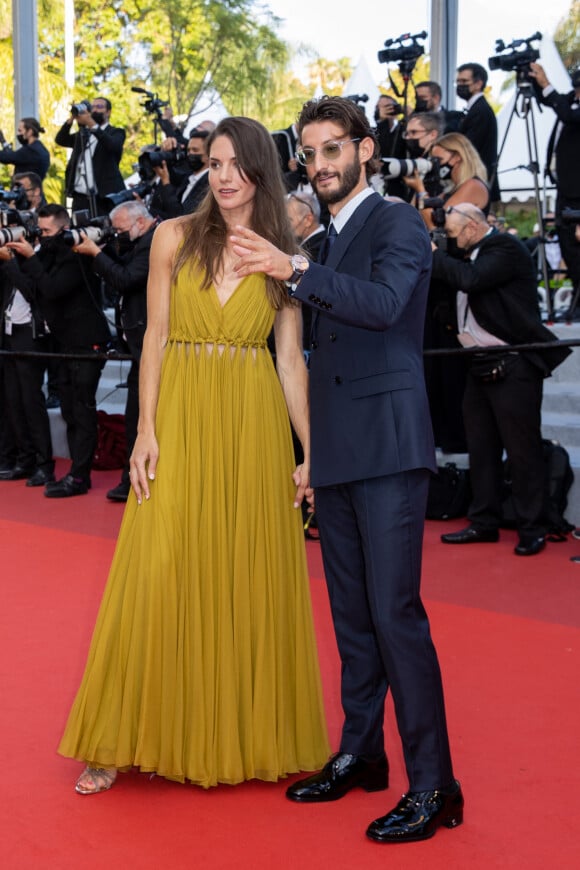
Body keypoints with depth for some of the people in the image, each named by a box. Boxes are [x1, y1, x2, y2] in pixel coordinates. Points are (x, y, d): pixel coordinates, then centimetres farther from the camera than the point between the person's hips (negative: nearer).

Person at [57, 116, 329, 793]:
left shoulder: (282, 255, 6)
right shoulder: (174, 238, 4)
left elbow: (291, 358, 4)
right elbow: (156, 337, 2)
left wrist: (310, 449, -2)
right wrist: (146, 429, -7)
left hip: (255, 427, 1)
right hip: (181, 420, -1)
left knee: (252, 577, 5)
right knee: (159, 575, -3)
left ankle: (247, 732, 19)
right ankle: (123, 738, 8)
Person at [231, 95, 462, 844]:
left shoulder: (398, 223, -4)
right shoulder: (324, 242, 19)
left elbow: (383, 302, -23)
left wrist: (294, 271, -25)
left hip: (387, 444, -8)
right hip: (335, 451, 8)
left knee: (394, 611, -10)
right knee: (351, 611, 13)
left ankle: (432, 785, -3)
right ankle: (360, 754, 24)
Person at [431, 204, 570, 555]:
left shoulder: (505, 247, -12)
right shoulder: (477, 253, 15)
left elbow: (470, 279, -26)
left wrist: (434, 254, -13)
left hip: (513, 366, -9)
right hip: (483, 365, 9)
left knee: (522, 448, -4)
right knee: (482, 447, 12)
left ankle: (532, 530, 4)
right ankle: (485, 523, 20)